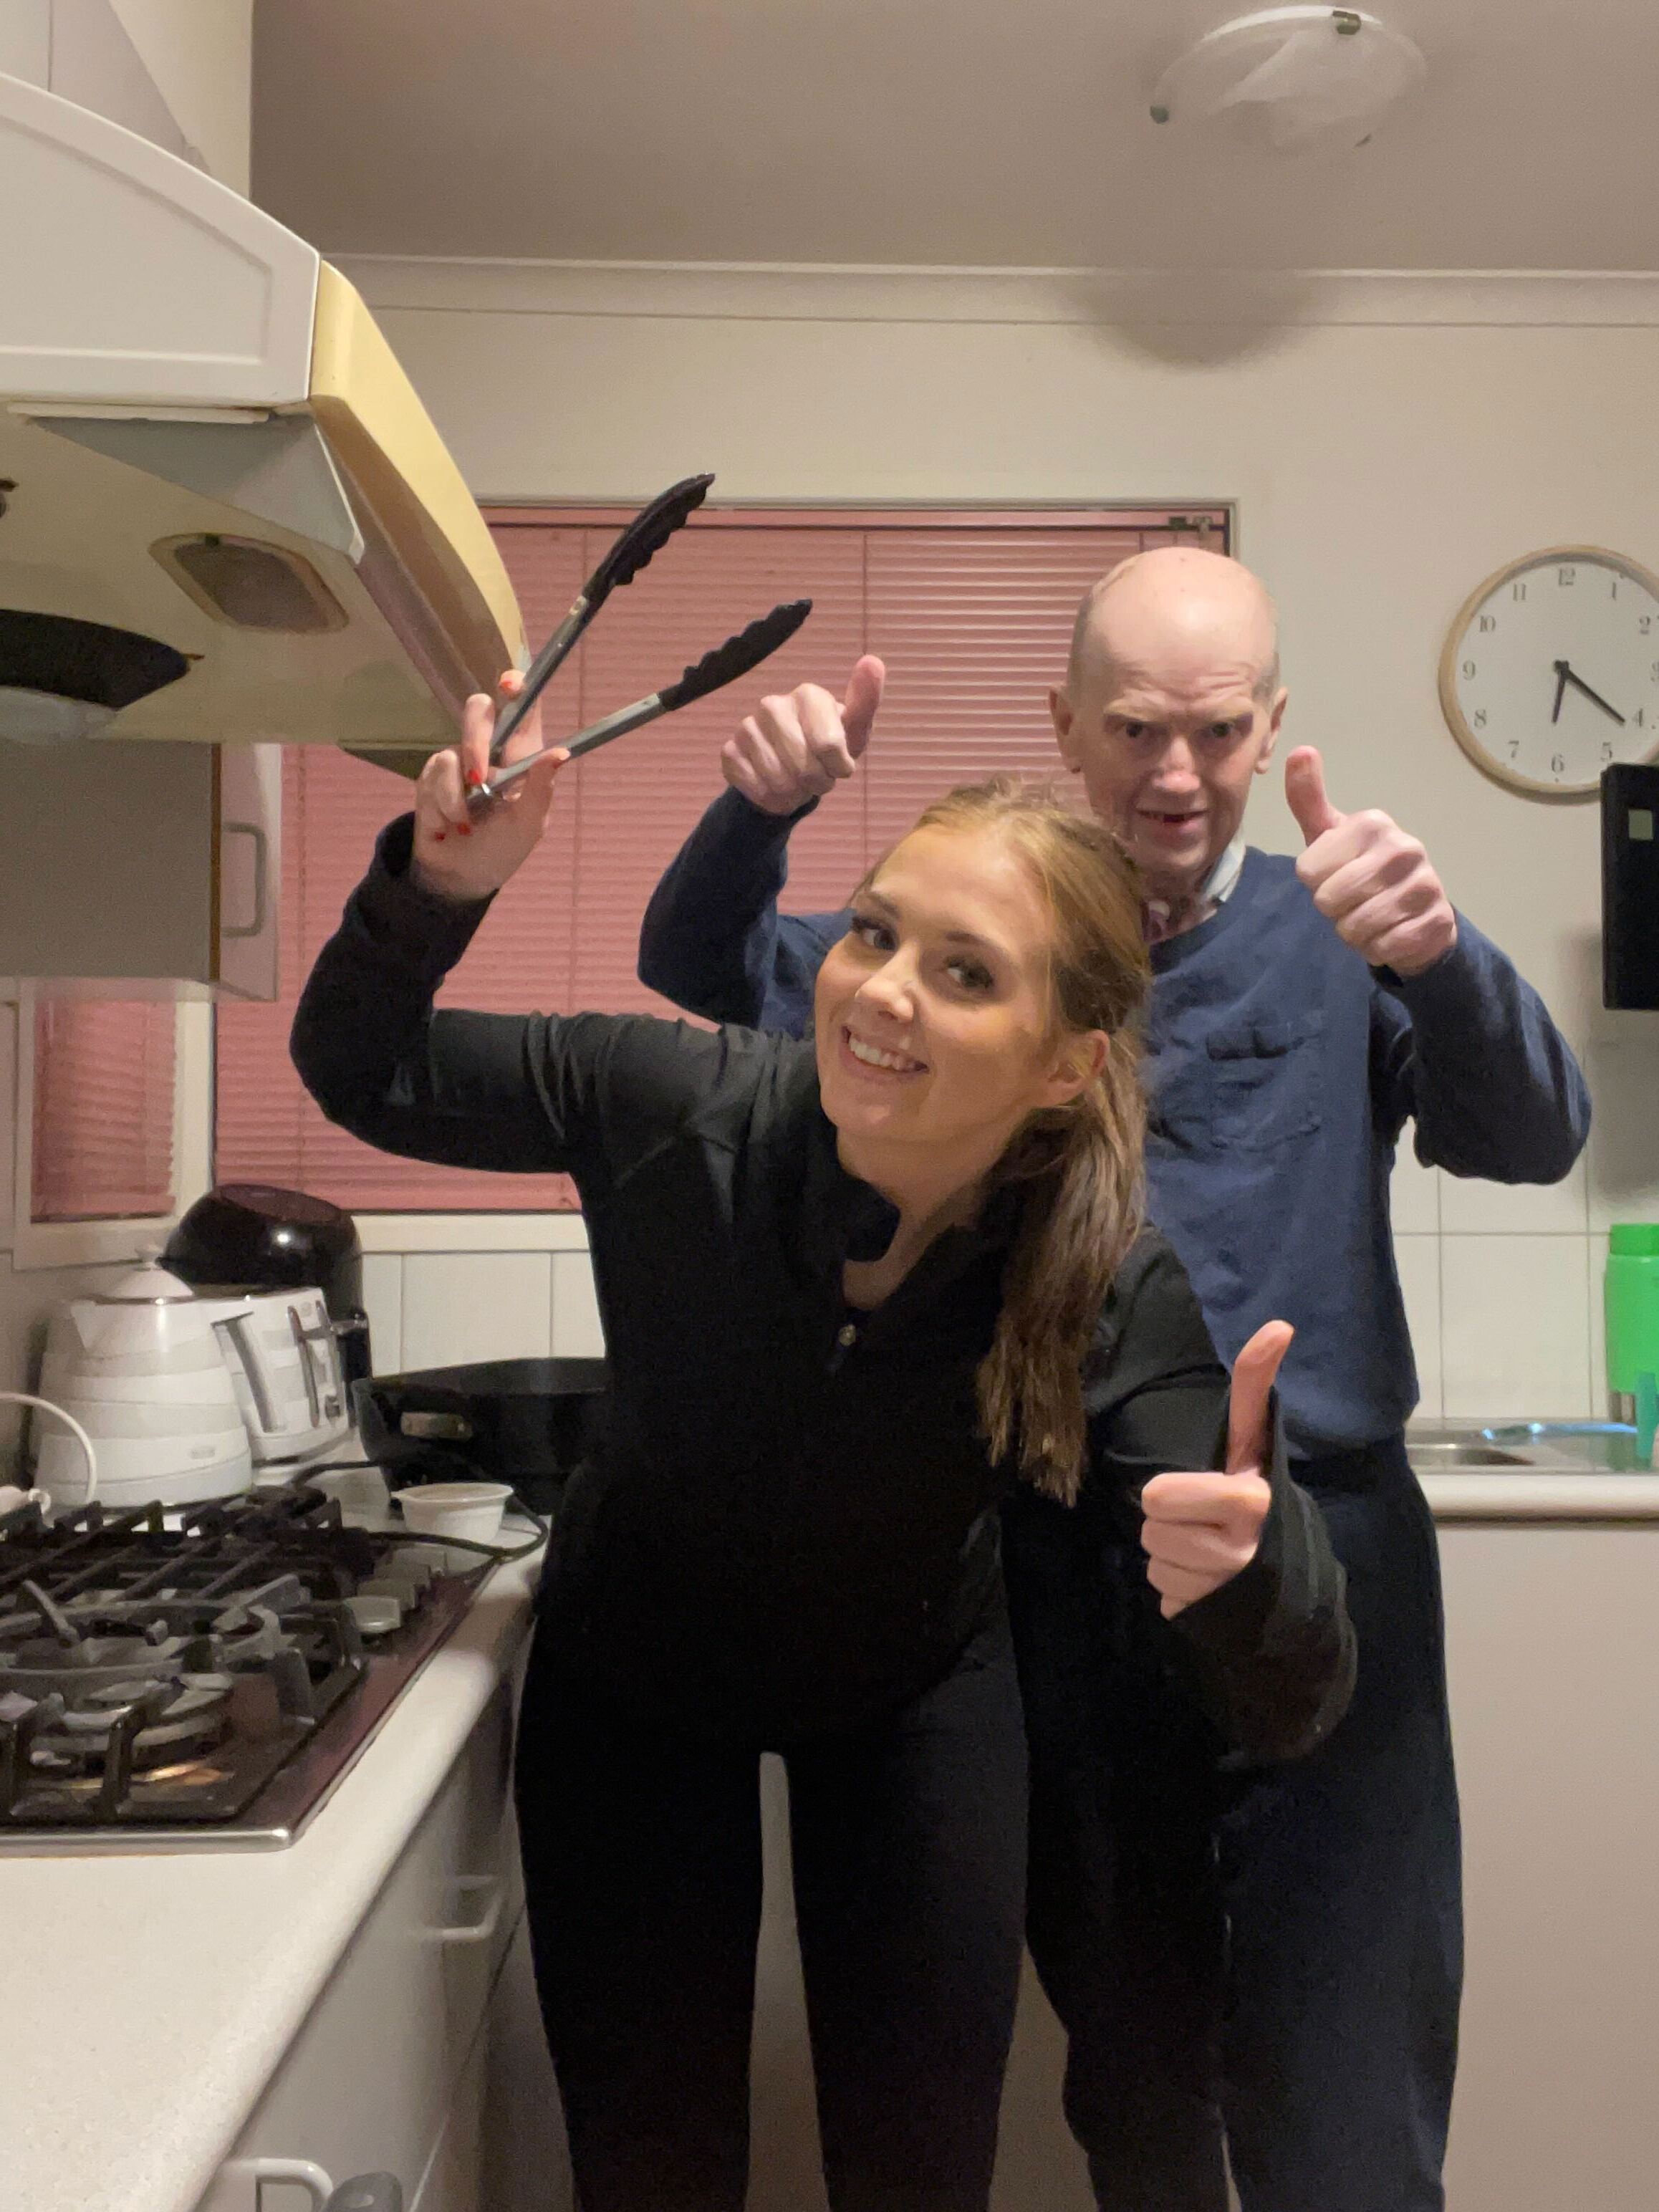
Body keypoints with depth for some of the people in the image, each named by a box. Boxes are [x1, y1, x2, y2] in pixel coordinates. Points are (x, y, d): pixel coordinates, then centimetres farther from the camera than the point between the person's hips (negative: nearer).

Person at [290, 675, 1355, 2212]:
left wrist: (1247, 1557, -54)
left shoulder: (1111, 1294, -30)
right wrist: (438, 886, -35)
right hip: (633, 1667, 0)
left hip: (914, 1694, 0)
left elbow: (1283, 1710, -30)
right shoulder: (678, 1103, -29)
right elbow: (362, 1076, -14)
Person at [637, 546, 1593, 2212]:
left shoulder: (1335, 937, 2)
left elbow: (1535, 1135, -12)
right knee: (1127, 2070, 19)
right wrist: (758, 809, -19)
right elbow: (705, 969, 3)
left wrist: (1438, 955, -34)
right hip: (1060, 1560, 1)